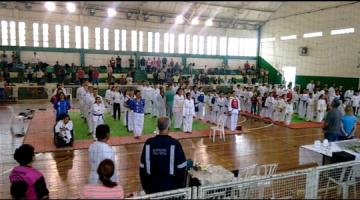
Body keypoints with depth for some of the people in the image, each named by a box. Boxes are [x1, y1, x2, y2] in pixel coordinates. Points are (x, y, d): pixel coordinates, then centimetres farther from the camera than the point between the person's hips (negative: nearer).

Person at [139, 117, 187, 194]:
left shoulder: (149, 143, -7)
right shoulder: (174, 143, -15)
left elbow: (143, 167, 0)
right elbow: (181, 167, -9)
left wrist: (145, 186, 12)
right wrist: (181, 186, 5)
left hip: (153, 185, 2)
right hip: (170, 185, -2)